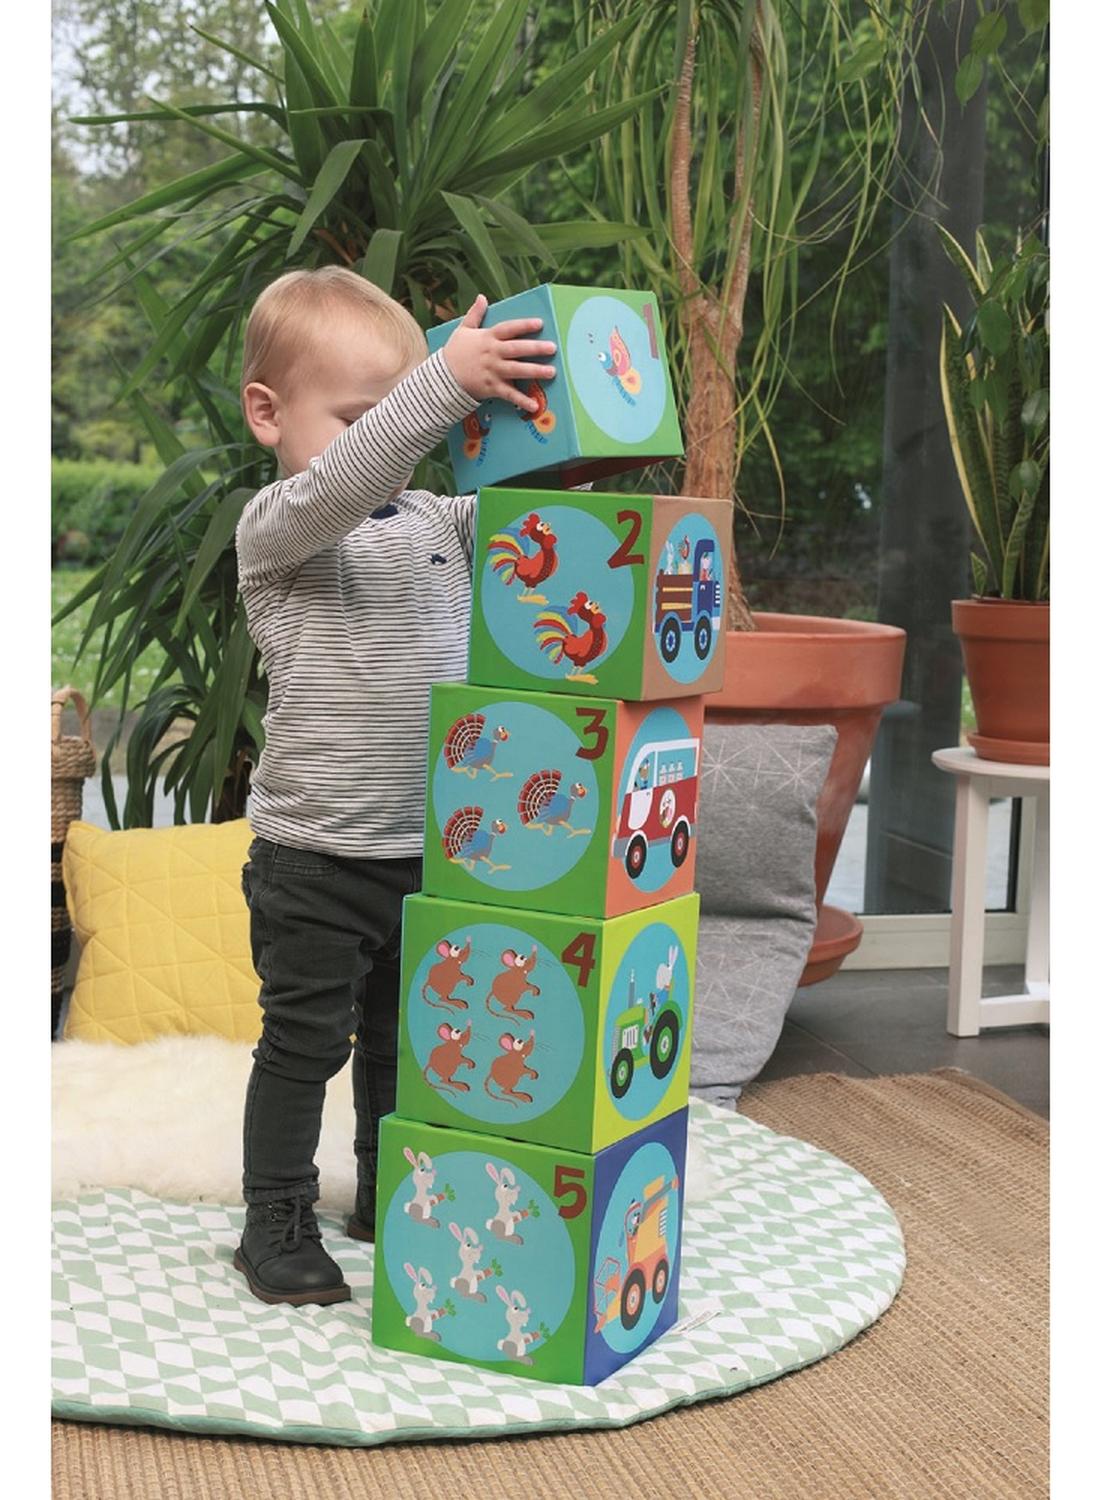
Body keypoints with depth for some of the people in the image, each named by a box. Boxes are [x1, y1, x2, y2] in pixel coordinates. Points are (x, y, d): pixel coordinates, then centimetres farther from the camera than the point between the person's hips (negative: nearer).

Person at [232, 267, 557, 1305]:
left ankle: (391, 1199, 37)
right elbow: (339, 484, -32)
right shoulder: (276, 530, -12)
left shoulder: (439, 521, 8)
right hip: (314, 861, -6)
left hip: (425, 851, 7)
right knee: (304, 1043, 4)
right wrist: (446, 380, -42)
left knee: (404, 1037, 20)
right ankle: (275, 1221, 18)